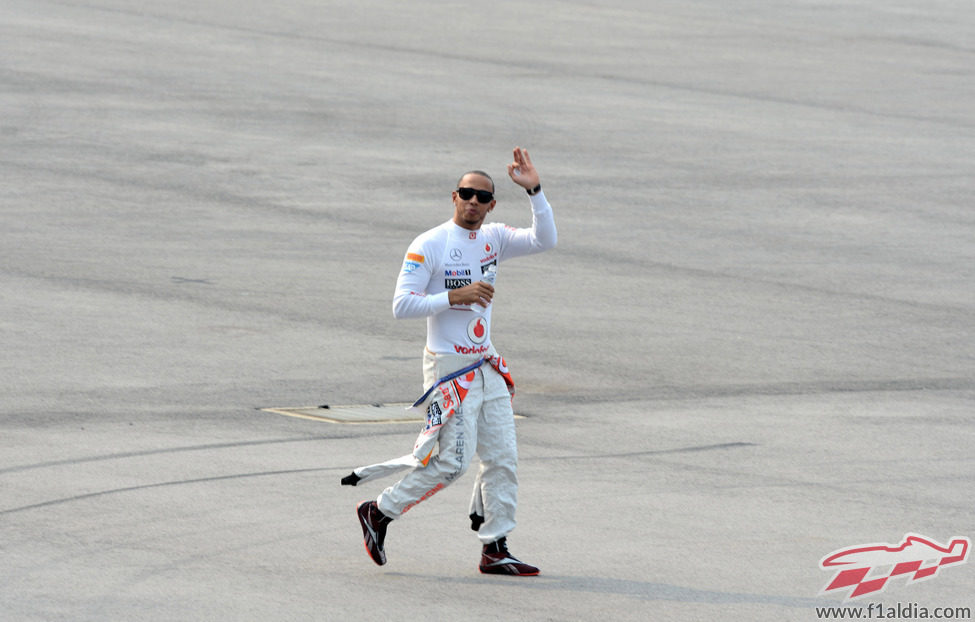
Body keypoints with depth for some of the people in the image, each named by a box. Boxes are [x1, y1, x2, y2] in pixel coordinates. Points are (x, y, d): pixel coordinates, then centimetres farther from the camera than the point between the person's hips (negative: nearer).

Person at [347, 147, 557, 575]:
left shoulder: (493, 239, 9)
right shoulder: (429, 245, -10)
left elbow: (544, 240, -2)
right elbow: (402, 304, -14)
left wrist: (534, 190, -11)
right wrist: (454, 297, -22)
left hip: (486, 367, 7)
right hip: (448, 367, -7)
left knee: (502, 458, 4)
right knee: (453, 460, -10)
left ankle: (495, 549, 10)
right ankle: (378, 513, 6)